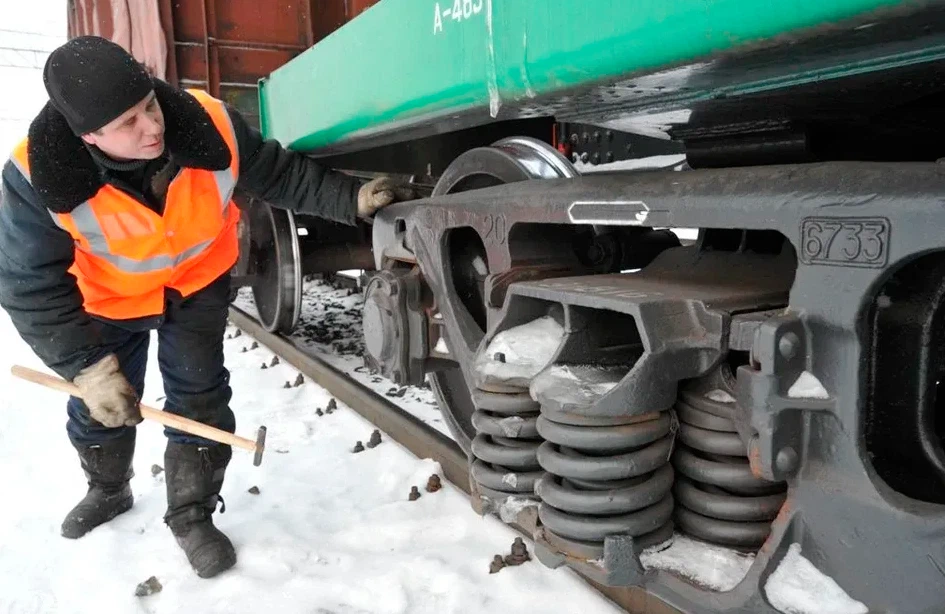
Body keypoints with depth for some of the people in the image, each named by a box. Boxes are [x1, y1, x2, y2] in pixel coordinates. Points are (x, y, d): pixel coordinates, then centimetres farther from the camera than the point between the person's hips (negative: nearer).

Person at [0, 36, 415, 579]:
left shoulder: (208, 124, -32)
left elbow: (282, 173, -14)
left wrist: (352, 198, -24)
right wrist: (88, 367, -25)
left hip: (198, 279, 0)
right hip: (108, 295, 1)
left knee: (199, 396, -2)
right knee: (99, 405, 14)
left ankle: (193, 517, 17)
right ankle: (108, 491, 45)